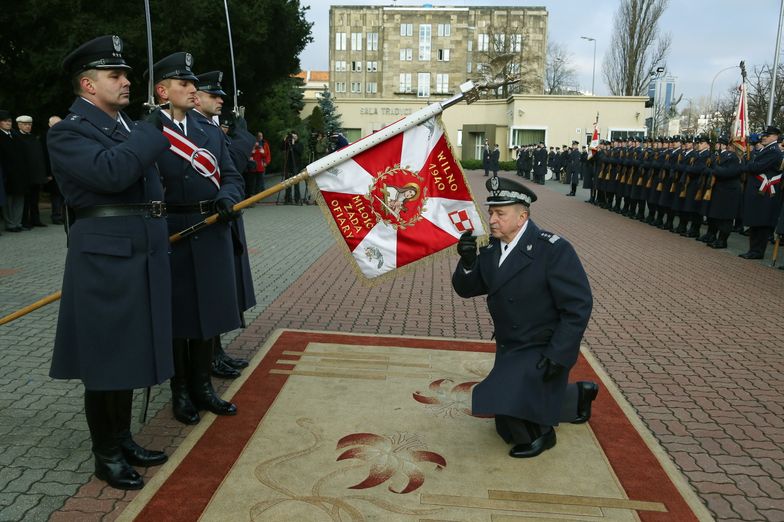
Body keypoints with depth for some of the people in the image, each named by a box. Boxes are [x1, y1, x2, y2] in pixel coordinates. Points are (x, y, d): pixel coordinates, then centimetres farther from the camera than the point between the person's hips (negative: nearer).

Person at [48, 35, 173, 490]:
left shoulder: (128, 126, 16)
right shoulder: (69, 132, -9)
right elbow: (110, 172, -27)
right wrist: (152, 136, -14)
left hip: (140, 257, 8)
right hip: (105, 261, -8)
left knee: (129, 352, 16)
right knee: (107, 358, 3)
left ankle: (124, 440, 31)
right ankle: (106, 456, 19)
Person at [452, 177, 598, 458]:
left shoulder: (553, 249, -23)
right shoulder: (492, 250, -3)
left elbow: (578, 305, -23)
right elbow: (466, 289, 0)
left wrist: (557, 356, -26)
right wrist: (467, 262, -22)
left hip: (543, 351, -7)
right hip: (508, 348, 8)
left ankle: (538, 433, 4)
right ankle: (578, 394, 41)